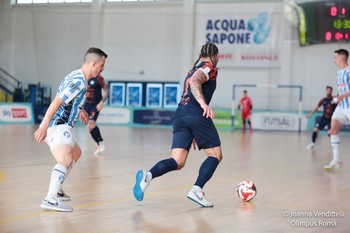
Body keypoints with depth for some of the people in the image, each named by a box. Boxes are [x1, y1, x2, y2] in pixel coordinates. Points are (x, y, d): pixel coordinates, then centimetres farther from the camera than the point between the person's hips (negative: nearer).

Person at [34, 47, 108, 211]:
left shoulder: (76, 76, 16)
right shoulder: (79, 82, -16)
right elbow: (56, 102, -25)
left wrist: (81, 110, 49)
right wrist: (44, 126, -31)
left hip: (59, 127, 11)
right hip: (57, 126, -11)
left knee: (76, 153, 30)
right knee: (66, 161, -30)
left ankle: (57, 190, 34)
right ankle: (50, 200, -42)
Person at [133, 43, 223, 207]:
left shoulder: (193, 70, 32)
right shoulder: (209, 68, 6)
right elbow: (195, 81, -16)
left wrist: (194, 134, 38)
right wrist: (203, 103, -31)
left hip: (179, 115, 7)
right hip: (197, 115, -7)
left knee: (177, 162, -2)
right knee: (215, 155, 7)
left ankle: (148, 175, -28)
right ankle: (197, 190, -9)